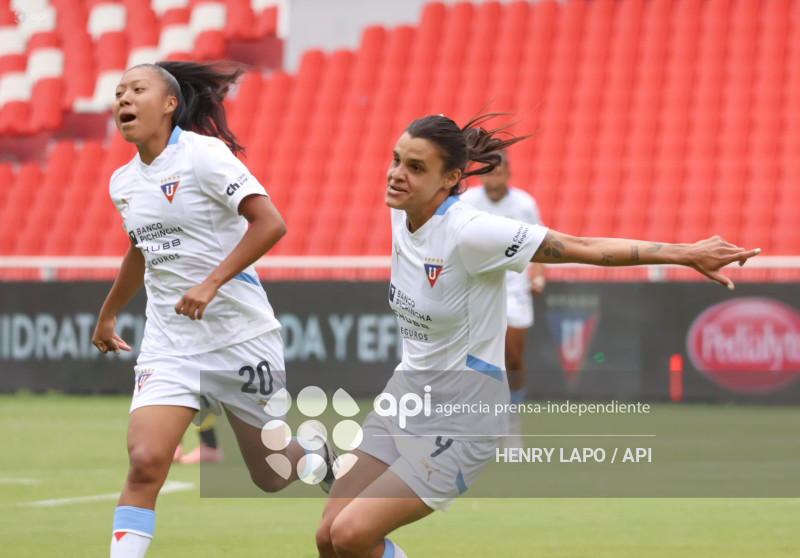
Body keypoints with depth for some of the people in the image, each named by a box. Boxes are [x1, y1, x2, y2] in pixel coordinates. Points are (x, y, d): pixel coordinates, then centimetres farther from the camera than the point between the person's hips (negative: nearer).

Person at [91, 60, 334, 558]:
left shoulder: (203, 155, -12)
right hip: (169, 344, 5)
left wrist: (211, 282, -27)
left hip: (240, 335, -4)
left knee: (271, 475, 9)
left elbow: (270, 223, -20)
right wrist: (108, 315, 38)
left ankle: (321, 456, 43)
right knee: (145, 463, -17)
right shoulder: (123, 182, 9)